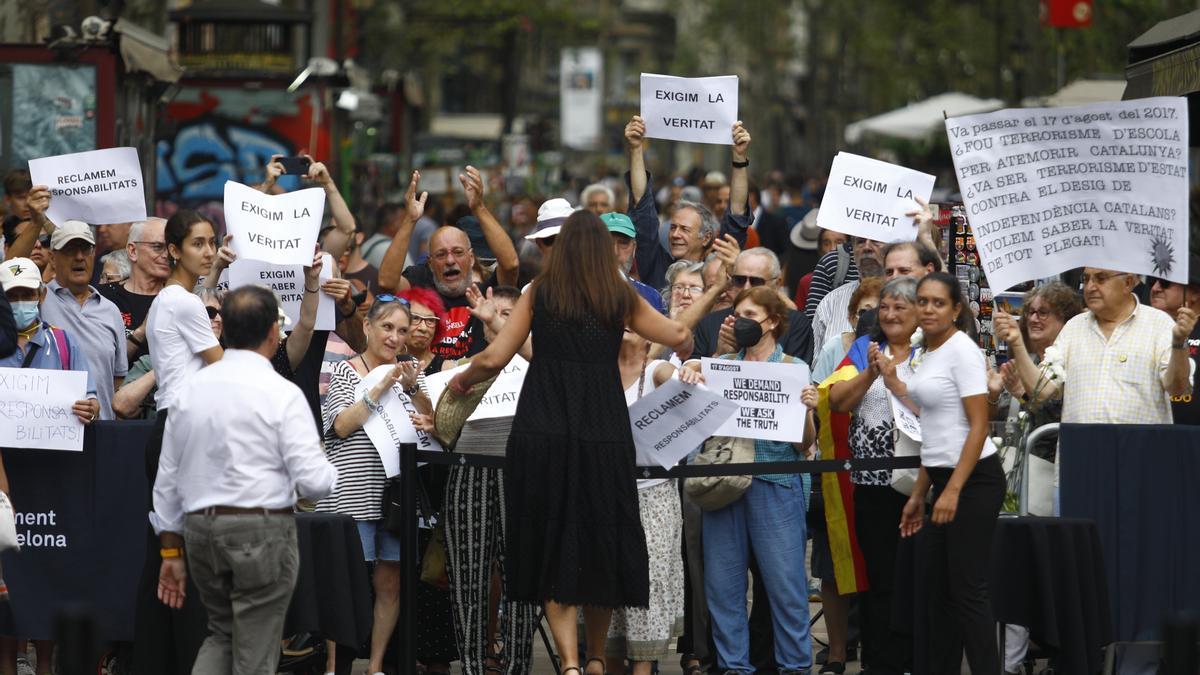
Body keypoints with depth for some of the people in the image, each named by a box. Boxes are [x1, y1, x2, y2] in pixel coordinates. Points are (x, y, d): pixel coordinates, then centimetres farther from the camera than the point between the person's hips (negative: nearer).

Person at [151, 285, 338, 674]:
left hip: (201, 528, 5)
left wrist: (170, 551, 16)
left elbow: (167, 476, 10)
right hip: (262, 530, -5)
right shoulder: (282, 394, -10)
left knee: (223, 635, 23)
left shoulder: (192, 389, 7)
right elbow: (314, 482, -13)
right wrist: (329, 469, 10)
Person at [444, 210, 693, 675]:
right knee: (602, 543, 15)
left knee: (553, 549, 3)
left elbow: (493, 358, 0)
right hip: (604, 435, 1)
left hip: (541, 433, -1)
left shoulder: (539, 295, 4)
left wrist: (462, 381, 20)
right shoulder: (621, 299, 7)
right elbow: (681, 339, 13)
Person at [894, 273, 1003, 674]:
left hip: (973, 480, -9)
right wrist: (919, 495, 18)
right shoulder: (927, 354, 14)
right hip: (944, 477, 9)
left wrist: (953, 491, -22)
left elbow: (978, 426, -17)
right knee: (940, 590, 10)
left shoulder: (962, 351, -12)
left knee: (966, 589, -10)